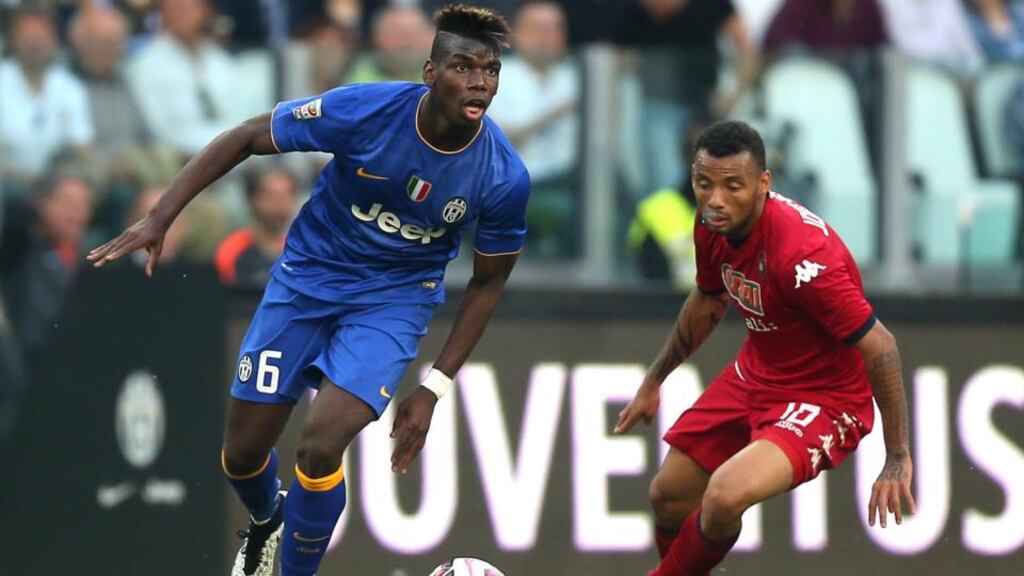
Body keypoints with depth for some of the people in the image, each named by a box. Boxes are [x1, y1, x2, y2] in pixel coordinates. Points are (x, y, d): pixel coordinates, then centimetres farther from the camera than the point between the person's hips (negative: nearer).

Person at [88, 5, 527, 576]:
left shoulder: (504, 176, -22)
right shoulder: (364, 111, -25)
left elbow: (488, 281, -5)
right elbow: (246, 138, -12)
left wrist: (434, 388, -8)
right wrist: (160, 219, -17)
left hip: (392, 299, -1)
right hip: (307, 277, 1)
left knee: (320, 445, -23)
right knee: (243, 452, 7)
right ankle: (267, 521, 44)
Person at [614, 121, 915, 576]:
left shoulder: (801, 253, -34)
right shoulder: (714, 224, -9)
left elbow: (880, 347, -27)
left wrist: (897, 459, -21)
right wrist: (653, 382, 25)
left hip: (823, 398, -8)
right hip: (755, 375, 8)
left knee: (725, 495, -30)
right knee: (668, 496, 12)